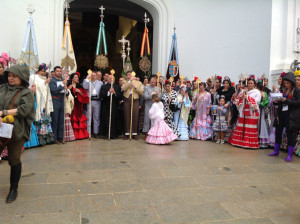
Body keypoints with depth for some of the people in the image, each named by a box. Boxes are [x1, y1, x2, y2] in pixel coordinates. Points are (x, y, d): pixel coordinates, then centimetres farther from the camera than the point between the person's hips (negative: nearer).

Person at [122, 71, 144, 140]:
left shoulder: (139, 83, 13)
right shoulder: (125, 82, 13)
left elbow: (141, 92, 2)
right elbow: (123, 88, -8)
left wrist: (135, 87, -10)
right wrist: (130, 81, -11)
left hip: (135, 100, -1)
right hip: (127, 100, 1)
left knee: (135, 117, -2)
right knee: (127, 117, 1)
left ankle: (134, 133, 7)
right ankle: (127, 133, 9)